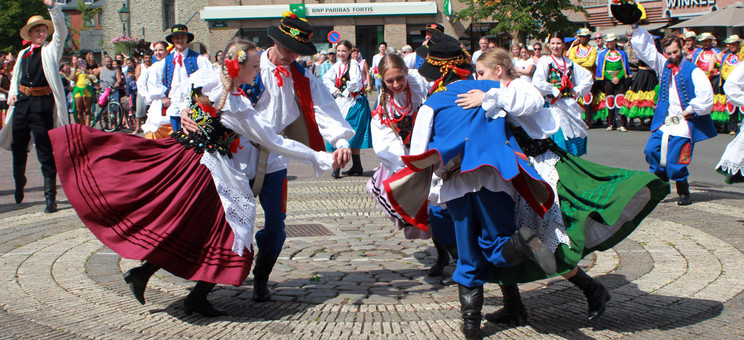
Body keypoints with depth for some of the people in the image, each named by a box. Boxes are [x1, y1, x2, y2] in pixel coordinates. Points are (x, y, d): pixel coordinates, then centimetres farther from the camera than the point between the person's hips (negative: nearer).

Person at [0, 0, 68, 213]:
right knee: (18, 147, 15)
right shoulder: (23, 54, 16)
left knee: (45, 151, -6)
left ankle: (50, 196, -3)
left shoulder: (51, 49, 2)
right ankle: (19, 183, 37)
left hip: (42, 103, -5)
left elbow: (61, 31, -13)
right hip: (22, 101, 5)